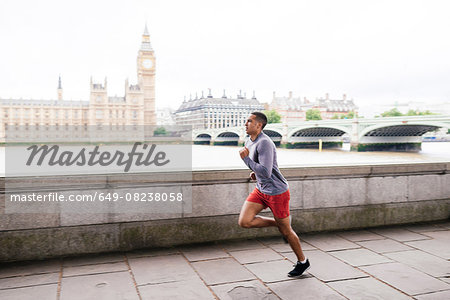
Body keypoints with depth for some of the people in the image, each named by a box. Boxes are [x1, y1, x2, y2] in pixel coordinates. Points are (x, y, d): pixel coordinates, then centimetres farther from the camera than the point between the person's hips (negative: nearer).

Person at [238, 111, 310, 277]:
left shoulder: (264, 143, -23)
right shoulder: (249, 142, 7)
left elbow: (265, 172, -30)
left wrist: (245, 158, -26)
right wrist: (255, 173, 7)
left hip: (277, 192, -8)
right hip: (260, 190, 8)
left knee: (286, 231, 6)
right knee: (244, 222, -7)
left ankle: (302, 262, 29)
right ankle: (278, 223, 15)